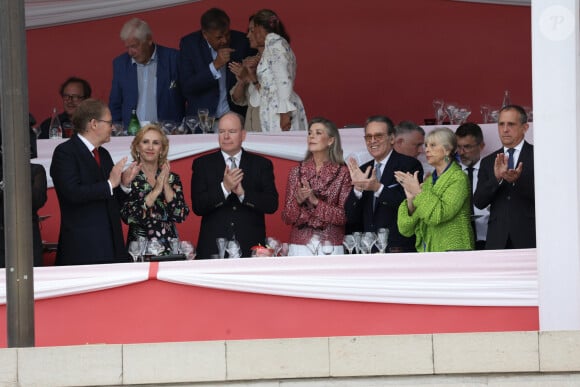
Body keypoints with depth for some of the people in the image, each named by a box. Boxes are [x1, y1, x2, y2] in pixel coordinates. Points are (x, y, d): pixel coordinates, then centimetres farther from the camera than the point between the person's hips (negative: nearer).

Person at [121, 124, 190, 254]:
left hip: (169, 247, 2)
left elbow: (180, 216, -1)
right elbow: (127, 216, -11)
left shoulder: (173, 178, 9)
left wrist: (166, 185, -8)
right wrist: (156, 191, -12)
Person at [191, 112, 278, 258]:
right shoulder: (202, 164, 7)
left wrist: (243, 193, -15)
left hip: (251, 247, 1)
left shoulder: (262, 164, 9)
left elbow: (272, 205, -1)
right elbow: (197, 207, -4)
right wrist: (224, 188, -18)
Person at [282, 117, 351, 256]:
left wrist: (315, 201, -14)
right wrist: (298, 201, -13)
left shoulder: (342, 173, 0)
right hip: (300, 246, 2)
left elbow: (344, 217, -4)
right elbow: (287, 218, 7)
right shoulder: (296, 172, 8)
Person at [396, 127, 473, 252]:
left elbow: (440, 214, -17)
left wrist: (418, 192, -11)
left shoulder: (459, 178, -3)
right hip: (426, 250, 6)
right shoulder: (428, 181, 15)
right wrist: (410, 199, -7)